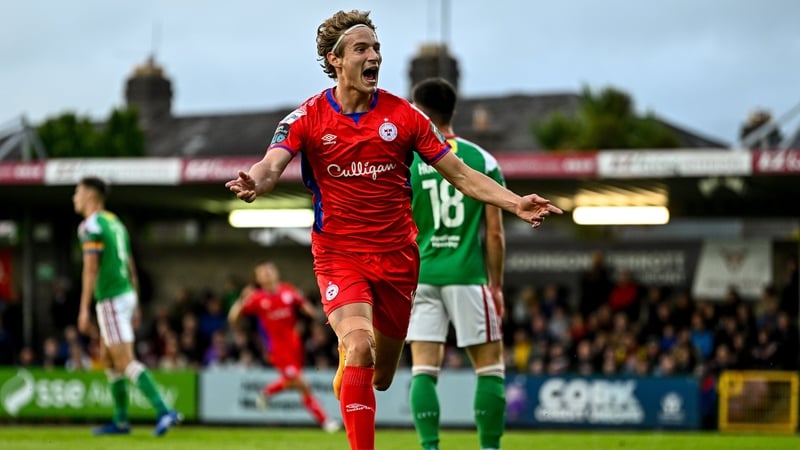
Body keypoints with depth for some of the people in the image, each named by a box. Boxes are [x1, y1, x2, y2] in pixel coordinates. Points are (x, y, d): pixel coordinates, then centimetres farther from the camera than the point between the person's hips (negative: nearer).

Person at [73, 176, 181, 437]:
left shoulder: (91, 226, -11)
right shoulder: (115, 223, 16)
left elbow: (90, 269, -18)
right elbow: (130, 267, 19)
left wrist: (84, 309, -18)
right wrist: (134, 306, 24)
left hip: (111, 301, -9)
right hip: (126, 295, 9)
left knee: (126, 363, -11)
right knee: (108, 360, 17)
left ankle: (164, 412, -21)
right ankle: (121, 420, 18)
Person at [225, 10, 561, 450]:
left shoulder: (403, 115, -1)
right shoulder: (308, 117, -5)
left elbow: (461, 175, 3)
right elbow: (271, 166, -17)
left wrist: (516, 203, -9)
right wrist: (253, 183, -42)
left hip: (396, 256, 3)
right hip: (338, 255, -3)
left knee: (381, 376, 12)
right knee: (360, 348, -27)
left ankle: (346, 368, 49)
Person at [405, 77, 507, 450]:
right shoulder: (483, 161, 2)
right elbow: (494, 233, 2)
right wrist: (496, 285, 10)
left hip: (420, 276, 0)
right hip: (468, 276, 0)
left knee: (423, 370, 2)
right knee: (490, 367, 7)